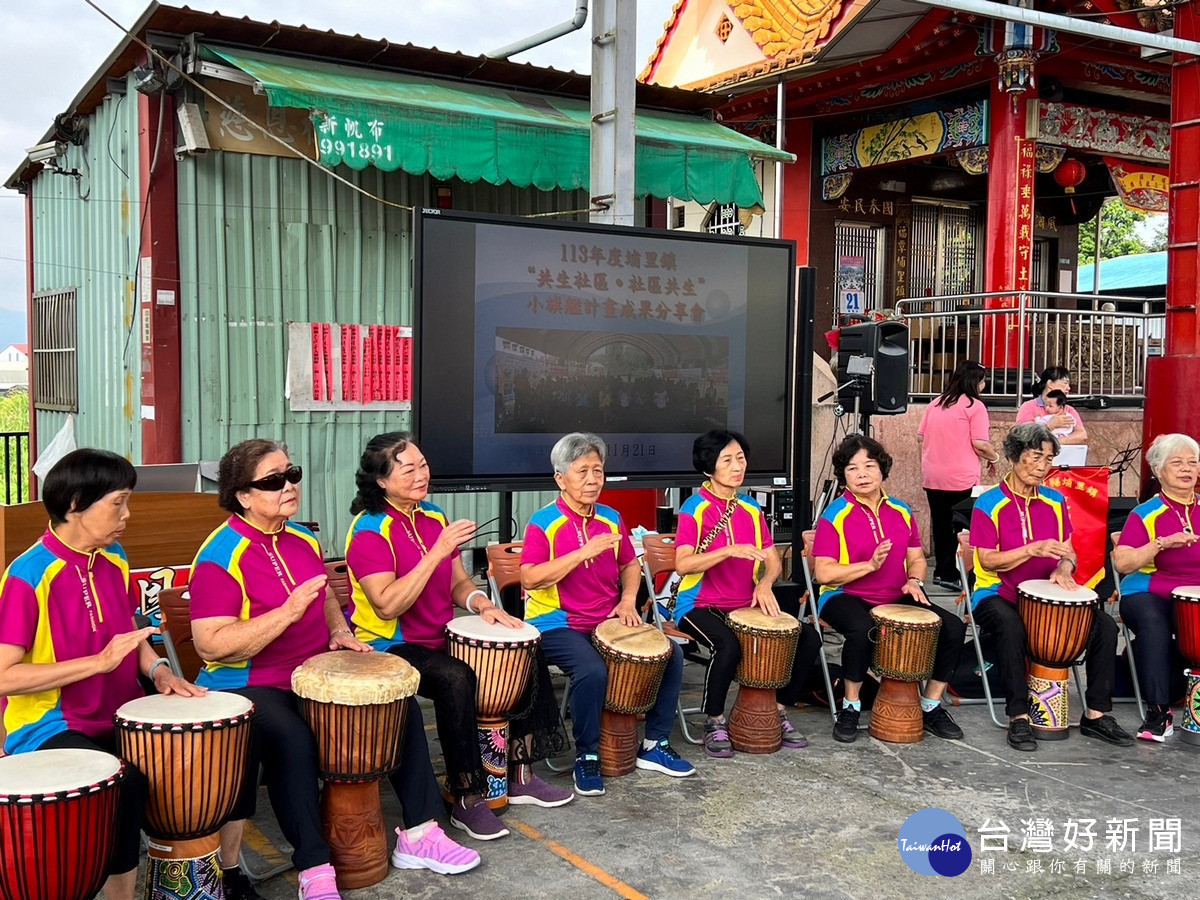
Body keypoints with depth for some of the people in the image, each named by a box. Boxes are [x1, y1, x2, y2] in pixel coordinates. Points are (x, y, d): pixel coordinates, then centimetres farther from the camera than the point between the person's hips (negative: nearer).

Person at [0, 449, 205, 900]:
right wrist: (99, 662, -25)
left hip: (118, 719, 7)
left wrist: (158, 671, -1)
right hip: (50, 728, -7)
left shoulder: (114, 560, 5)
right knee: (126, 783, -30)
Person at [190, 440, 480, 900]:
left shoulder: (303, 539, 7)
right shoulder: (220, 556, -17)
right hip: (249, 686, -7)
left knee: (402, 706, -3)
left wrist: (340, 631, 2)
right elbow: (212, 645, -24)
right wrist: (289, 611, -30)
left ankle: (419, 834, 5)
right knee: (292, 739, -35)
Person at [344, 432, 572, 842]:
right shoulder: (369, 530, -15)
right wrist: (437, 551, -29)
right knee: (456, 678, -35)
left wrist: (483, 605, -9)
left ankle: (520, 776, 10)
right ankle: (467, 800, -21)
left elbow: (458, 583, 14)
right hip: (390, 647, -8)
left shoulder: (433, 517, 8)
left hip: (441, 638, 8)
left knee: (528, 660, 0)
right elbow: (387, 606, -27)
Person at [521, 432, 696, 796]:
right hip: (558, 624, -6)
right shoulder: (544, 522, -10)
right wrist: (584, 552, -27)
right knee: (592, 671, -33)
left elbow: (630, 565, 19)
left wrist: (628, 600, -1)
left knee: (671, 654, -5)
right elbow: (530, 578, -21)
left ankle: (655, 745, 7)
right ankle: (587, 757, -10)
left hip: (607, 621, 7)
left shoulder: (611, 519, 8)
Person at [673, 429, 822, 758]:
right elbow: (682, 565, -20)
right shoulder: (694, 508, -9)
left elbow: (773, 561, 11)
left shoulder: (751, 509, 10)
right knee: (729, 645, -35)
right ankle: (714, 722, -11)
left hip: (746, 606, 6)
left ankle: (778, 710, 9)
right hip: (700, 606, -6)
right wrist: (730, 550, -32)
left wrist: (764, 584, -12)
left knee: (808, 638, -10)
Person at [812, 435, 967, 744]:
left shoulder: (901, 512, 9)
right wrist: (870, 565, -22)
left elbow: (916, 558, 18)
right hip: (846, 598, -5)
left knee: (953, 627, -12)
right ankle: (850, 708, -15)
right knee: (863, 629, -38)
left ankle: (930, 708, 6)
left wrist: (914, 581, -5)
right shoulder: (835, 515, -7)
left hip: (896, 599, 5)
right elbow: (823, 572, -12)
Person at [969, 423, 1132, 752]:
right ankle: (1019, 718, -27)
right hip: (997, 595, -5)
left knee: (1105, 625, -14)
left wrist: (1064, 567, -11)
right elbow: (987, 561, -12)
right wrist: (1034, 549, -24)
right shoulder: (988, 504, -6)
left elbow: (1069, 552, 13)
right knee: (1010, 625, -38)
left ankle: (1096, 714, -4)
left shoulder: (1055, 502, 10)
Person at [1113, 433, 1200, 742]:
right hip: (1151, 595, -3)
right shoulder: (1146, 514, 0)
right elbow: (1121, 563, -12)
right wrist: (1162, 543, -22)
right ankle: (1158, 712, -25)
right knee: (1153, 623, -34)